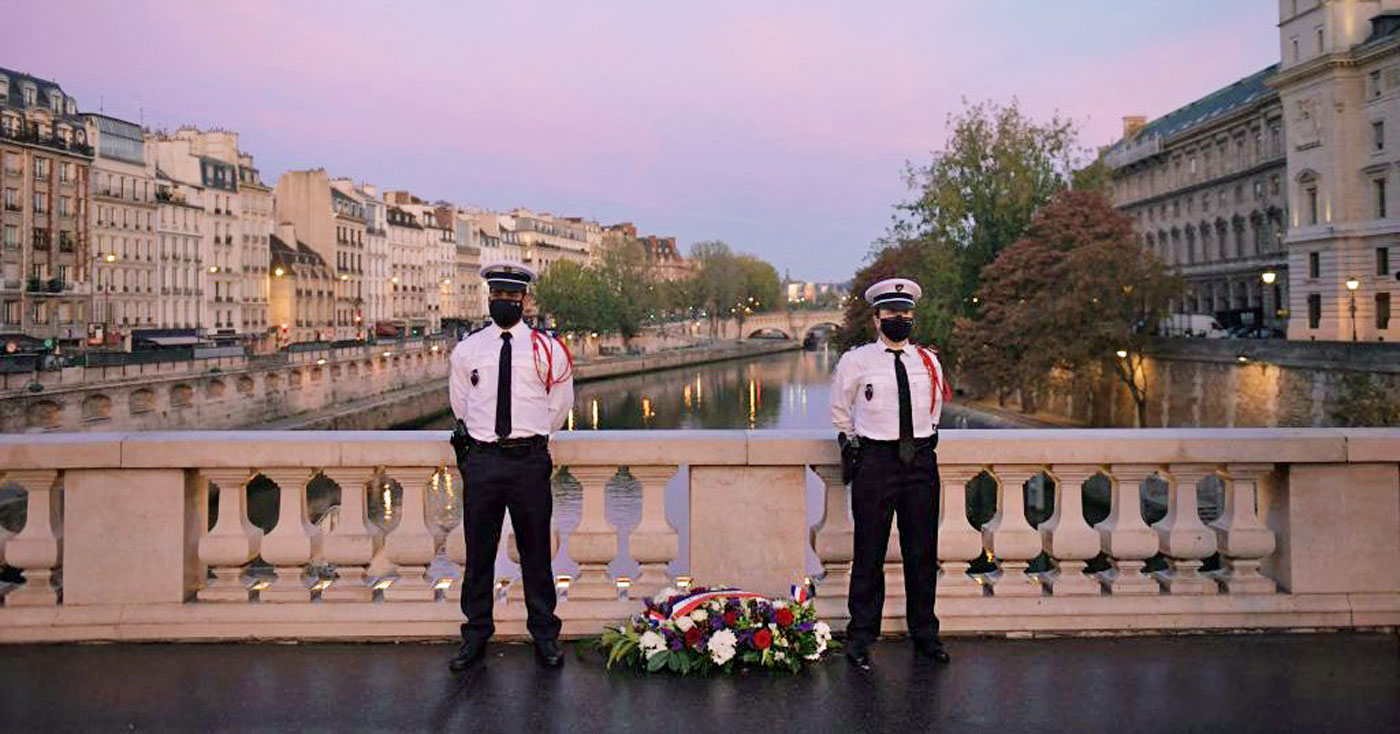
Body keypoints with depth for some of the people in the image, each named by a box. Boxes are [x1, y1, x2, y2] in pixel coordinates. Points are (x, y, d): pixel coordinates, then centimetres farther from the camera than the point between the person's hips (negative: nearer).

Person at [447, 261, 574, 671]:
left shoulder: (547, 349, 4)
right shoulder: (467, 350, 8)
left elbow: (559, 406, 16)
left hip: (530, 459, -1)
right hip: (481, 460, 1)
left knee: (535, 552, 6)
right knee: (478, 552, 6)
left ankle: (544, 636, 17)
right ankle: (476, 635, 18)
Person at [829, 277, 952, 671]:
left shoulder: (929, 361, 9)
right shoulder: (856, 361, -1)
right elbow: (839, 409, 15)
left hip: (921, 461, 3)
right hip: (875, 461, -3)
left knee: (922, 552, 9)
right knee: (870, 553, -1)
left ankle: (925, 634, 21)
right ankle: (860, 636, 10)